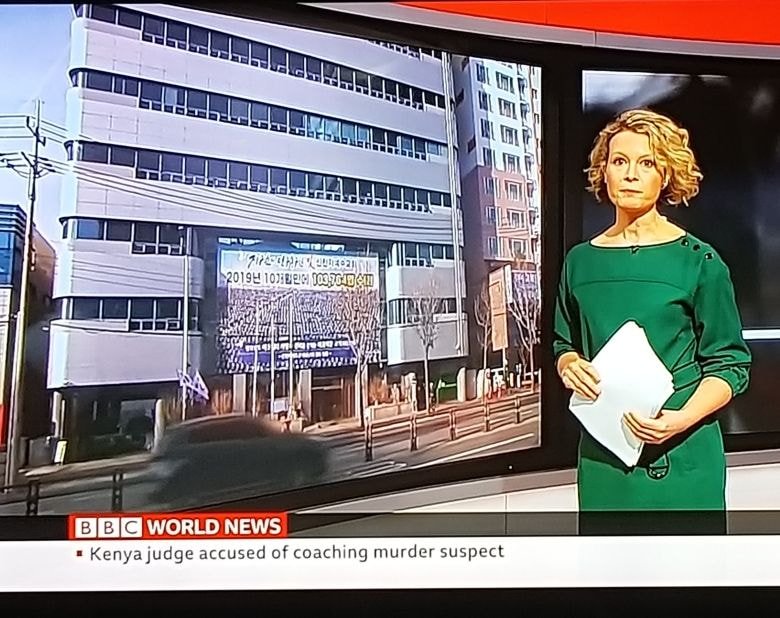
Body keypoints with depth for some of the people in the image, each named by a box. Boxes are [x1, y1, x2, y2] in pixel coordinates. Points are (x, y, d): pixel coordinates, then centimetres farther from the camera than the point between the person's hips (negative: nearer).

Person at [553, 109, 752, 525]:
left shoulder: (697, 261, -4)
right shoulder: (580, 261, 6)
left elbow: (730, 364, -3)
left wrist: (682, 419, -18)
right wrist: (568, 365, -6)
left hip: (681, 454, -2)